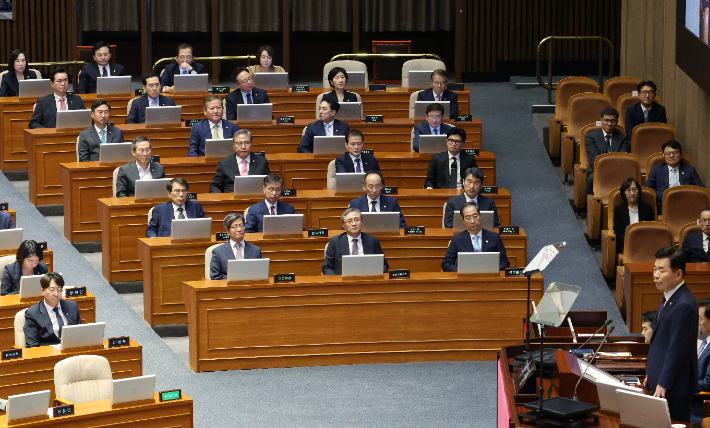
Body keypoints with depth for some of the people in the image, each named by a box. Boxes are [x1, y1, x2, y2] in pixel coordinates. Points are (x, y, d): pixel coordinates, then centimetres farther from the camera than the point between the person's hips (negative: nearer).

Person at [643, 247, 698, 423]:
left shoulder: (683, 305, -23)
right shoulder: (669, 297, 10)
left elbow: (677, 349, -22)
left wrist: (663, 385, -19)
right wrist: (651, 373, 20)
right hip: (660, 379, 10)